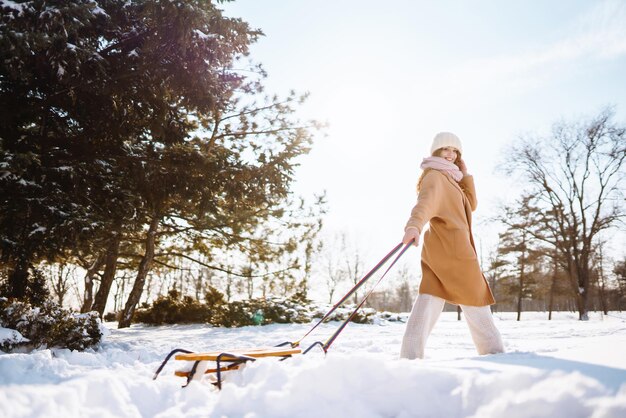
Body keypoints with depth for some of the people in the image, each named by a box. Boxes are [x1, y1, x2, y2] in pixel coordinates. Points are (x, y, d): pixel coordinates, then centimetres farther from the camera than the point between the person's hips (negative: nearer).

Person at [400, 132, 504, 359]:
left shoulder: (449, 179, 23)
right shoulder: (435, 176, -8)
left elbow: (470, 205, 20)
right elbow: (426, 201, -29)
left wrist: (465, 174, 12)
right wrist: (414, 225, -48)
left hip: (436, 249, 9)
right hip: (453, 249, -9)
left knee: (428, 303, -1)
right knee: (476, 301, 7)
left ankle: (410, 355, -7)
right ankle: (494, 352, 21)